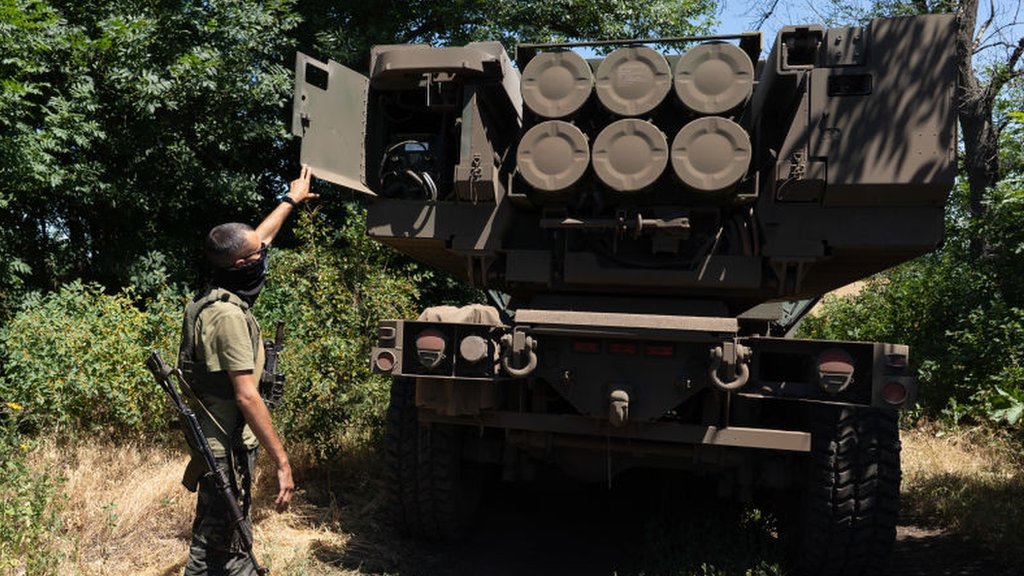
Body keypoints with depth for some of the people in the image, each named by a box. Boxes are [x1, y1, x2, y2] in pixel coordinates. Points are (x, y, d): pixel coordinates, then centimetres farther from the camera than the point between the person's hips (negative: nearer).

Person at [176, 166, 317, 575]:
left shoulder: (221, 296, 6)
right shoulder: (229, 315, -22)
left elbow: (258, 239, 23)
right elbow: (247, 396, -25)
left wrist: (291, 200, 35)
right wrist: (281, 461, -23)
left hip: (217, 441, 10)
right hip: (228, 449, -10)